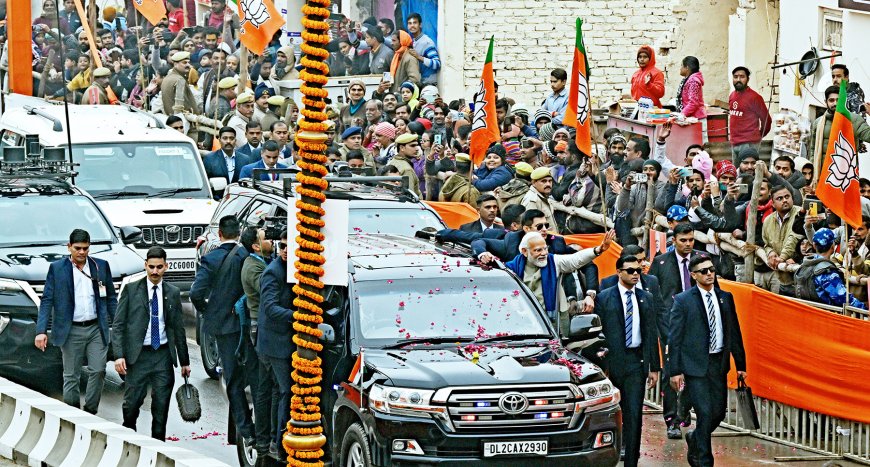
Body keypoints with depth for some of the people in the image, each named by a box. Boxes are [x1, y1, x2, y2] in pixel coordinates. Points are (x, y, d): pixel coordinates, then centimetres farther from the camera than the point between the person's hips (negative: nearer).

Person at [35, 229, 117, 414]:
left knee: (98, 371, -5)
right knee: (71, 376, 3)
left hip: (96, 329, 2)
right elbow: (47, 300, -2)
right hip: (71, 331, -2)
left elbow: (111, 298, 11)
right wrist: (41, 330, -12)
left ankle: (90, 412, 6)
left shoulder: (101, 266, 6)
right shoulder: (56, 268, 0)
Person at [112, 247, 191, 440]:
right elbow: (118, 325, -1)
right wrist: (119, 355, -11)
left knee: (161, 406, 2)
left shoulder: (173, 293, 10)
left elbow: (179, 328, 14)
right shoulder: (131, 290, 2)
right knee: (132, 402, -4)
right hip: (138, 354, -2)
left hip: (163, 355, 2)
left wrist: (185, 361, 14)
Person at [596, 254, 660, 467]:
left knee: (634, 413, -3)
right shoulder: (604, 298, 1)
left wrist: (654, 367, 7)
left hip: (637, 361, 2)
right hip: (612, 360, -2)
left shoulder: (646, 298, 10)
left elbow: (651, 333, 10)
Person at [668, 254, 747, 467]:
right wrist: (675, 370, -10)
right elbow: (674, 338, -5)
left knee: (719, 412, 7)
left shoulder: (725, 298, 9)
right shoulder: (683, 301, -5)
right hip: (695, 365, -5)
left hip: (719, 363, 5)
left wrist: (740, 365, 11)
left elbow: (734, 333, 13)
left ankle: (694, 439, 36)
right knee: (705, 413, -9)